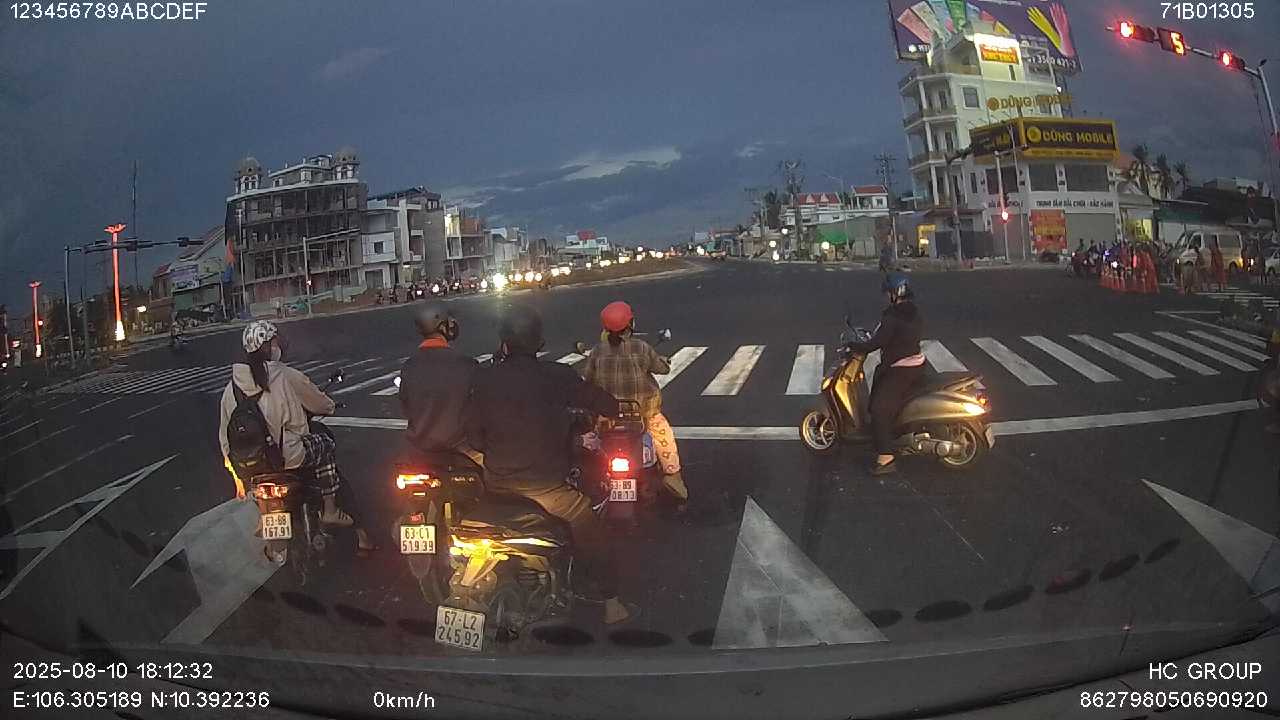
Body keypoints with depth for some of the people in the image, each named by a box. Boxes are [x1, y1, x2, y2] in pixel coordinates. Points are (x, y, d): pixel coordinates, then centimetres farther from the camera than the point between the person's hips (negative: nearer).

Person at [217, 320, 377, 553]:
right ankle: (329, 509, 16)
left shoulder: (232, 385, 3)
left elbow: (225, 435, 7)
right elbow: (322, 405, 3)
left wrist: (238, 476, 17)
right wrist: (329, 406, 28)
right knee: (325, 444, 19)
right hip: (288, 457, -6)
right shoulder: (285, 376, -10)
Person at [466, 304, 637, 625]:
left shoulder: (485, 379, -5)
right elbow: (606, 404, -1)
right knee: (591, 532, 15)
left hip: (497, 483, 3)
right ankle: (613, 606, 17)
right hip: (545, 484, -3)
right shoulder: (557, 377, -10)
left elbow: (474, 436, 1)